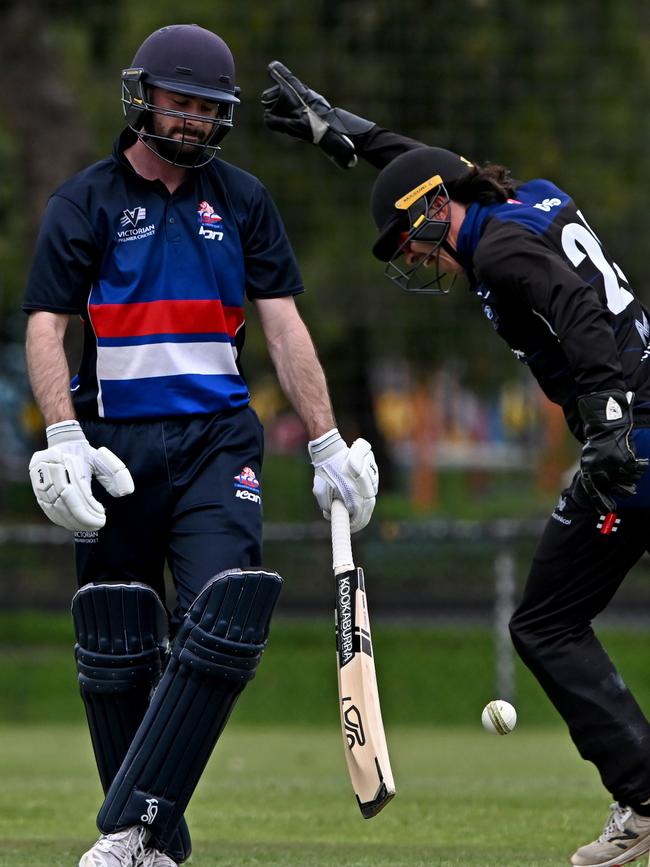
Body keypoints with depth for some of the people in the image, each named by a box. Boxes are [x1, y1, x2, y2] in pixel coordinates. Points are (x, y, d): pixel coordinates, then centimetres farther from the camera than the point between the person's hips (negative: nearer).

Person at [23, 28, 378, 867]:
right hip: (116, 445, -1)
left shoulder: (242, 200, 12)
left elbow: (283, 326, 10)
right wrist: (63, 439, -18)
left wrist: (327, 448, 3)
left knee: (224, 625, -18)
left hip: (217, 443, 1)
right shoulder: (85, 200, 3)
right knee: (117, 654, 0)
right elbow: (45, 328, -4)